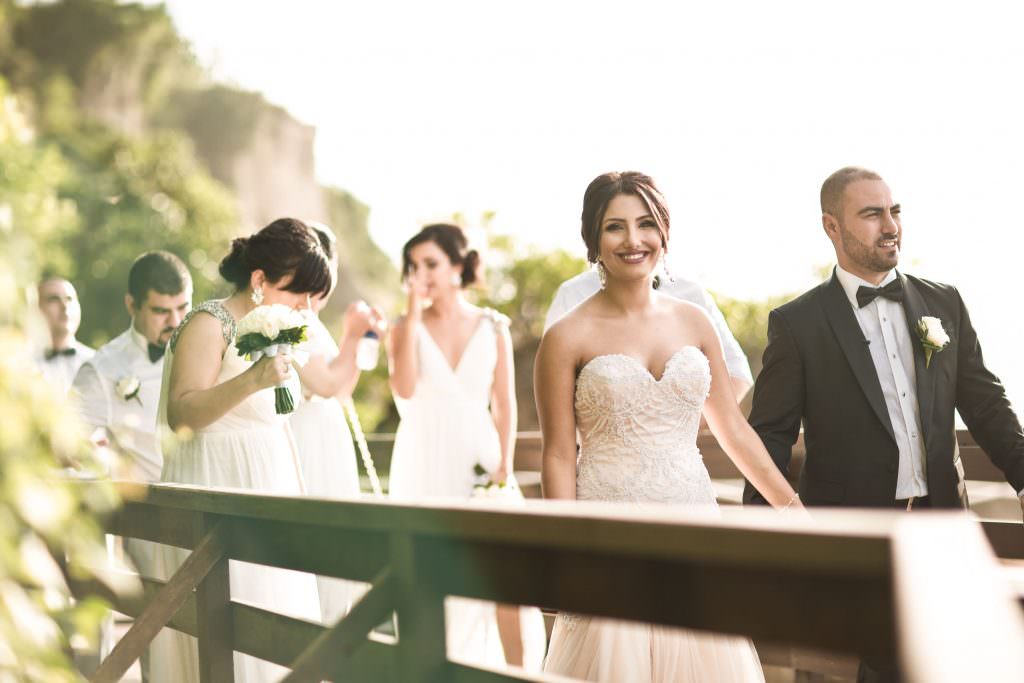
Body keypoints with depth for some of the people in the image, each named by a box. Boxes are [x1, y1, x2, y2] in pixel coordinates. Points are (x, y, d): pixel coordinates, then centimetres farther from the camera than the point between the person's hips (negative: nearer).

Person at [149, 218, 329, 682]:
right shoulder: (210, 325, -11)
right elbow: (180, 414, -22)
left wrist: (297, 496, 21)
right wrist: (251, 381, -33)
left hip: (267, 492, 8)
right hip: (221, 493, -8)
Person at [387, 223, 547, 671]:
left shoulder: (492, 327, 4)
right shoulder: (406, 328, 4)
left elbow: (505, 406, 5)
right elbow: (405, 389, -14)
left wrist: (505, 466, -5)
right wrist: (414, 312, -12)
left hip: (481, 464, 0)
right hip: (425, 467, 0)